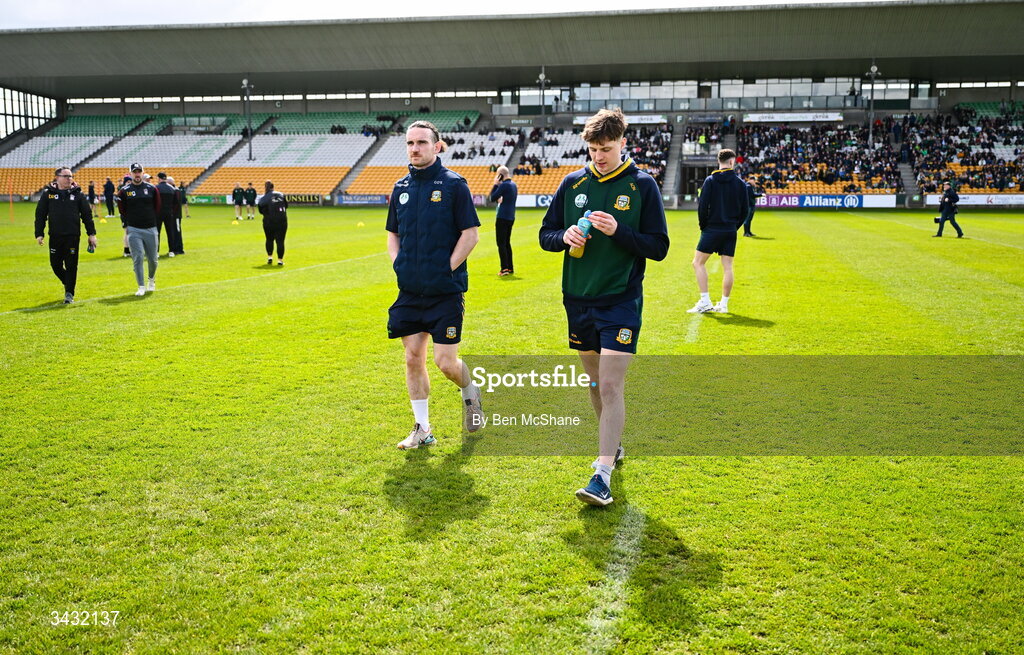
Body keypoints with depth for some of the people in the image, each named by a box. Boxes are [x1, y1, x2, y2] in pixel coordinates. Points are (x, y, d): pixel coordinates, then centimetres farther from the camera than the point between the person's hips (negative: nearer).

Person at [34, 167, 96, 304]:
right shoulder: (48, 194, 5)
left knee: (71, 266, -1)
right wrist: (39, 234, 0)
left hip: (73, 237, -1)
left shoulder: (77, 194, 5)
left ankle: (69, 293, 8)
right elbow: (40, 215, 6)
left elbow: (87, 215, 7)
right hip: (55, 237, 1)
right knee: (56, 264, 5)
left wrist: (91, 234, 2)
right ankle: (68, 283, 30)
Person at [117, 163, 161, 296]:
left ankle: (152, 280, 34)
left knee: (152, 259, 8)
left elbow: (157, 208, 11)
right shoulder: (124, 190, 2)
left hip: (150, 229, 1)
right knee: (137, 259, -7)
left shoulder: (151, 189, 4)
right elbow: (122, 210, 9)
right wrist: (127, 224, 5)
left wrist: (152, 222, 9)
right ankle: (141, 287, -2)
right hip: (133, 230, -1)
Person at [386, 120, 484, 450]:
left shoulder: (454, 184, -6)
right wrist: (398, 264, 5)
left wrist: (447, 269, -12)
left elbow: (471, 234, -8)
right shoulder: (401, 187, 10)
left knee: (445, 361, -4)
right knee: (413, 358, 6)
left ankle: (470, 394, 29)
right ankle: (422, 429, 18)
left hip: (445, 290, -5)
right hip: (410, 290, 5)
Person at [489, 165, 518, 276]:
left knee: (501, 243, -6)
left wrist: (495, 184, -5)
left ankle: (504, 268, -9)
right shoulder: (514, 184, 13)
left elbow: (492, 198, -11)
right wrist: (500, 199, 3)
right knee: (507, 243, 15)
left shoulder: (504, 185, -15)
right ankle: (510, 268, 16)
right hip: (511, 217, 9)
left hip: (502, 217, -9)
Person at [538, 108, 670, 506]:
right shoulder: (573, 184, 5)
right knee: (595, 383, 16)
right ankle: (612, 446, 37)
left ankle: (602, 476, -11)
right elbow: (546, 235, 10)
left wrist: (618, 231, -20)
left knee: (611, 387, -12)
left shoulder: (642, 186, -4)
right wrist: (564, 237, -13)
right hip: (578, 299, 4)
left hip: (621, 301, -4)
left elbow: (659, 247, -5)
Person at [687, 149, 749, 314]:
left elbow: (702, 206, -8)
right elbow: (745, 210, 5)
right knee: (727, 267, 7)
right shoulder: (740, 183, 4)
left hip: (712, 230, -3)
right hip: (731, 231, 3)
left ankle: (705, 302, -3)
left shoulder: (710, 180, -4)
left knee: (698, 263, 4)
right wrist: (734, 226, 14)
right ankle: (724, 304, 8)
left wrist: (703, 226, 4)